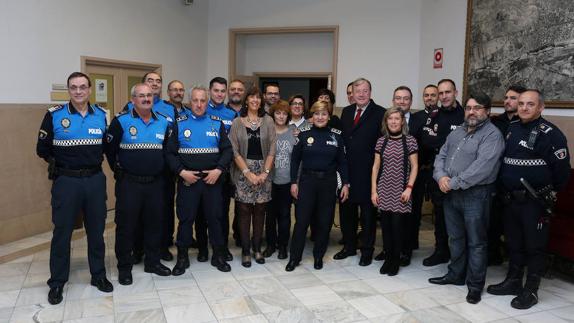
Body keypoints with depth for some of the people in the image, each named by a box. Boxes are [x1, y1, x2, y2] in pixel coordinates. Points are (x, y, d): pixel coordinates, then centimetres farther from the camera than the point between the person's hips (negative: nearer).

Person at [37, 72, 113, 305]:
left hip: (95, 180, 2)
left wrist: (95, 160, 5)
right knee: (62, 232, 6)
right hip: (66, 181, -2)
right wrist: (59, 163, 1)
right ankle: (57, 282, 21)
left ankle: (98, 275, 27)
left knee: (96, 230, 12)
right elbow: (43, 149, 4)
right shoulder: (54, 115, -4)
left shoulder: (101, 115, 3)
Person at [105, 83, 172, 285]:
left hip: (156, 183, 4)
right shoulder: (121, 121, -6)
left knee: (155, 223, 12)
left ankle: (153, 262, 28)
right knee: (126, 225, 4)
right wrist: (119, 170, 5)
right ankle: (124, 267, 18)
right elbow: (109, 149, 0)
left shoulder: (163, 122, 5)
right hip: (129, 183, -3)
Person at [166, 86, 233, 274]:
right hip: (187, 179, -1)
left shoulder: (217, 123, 6)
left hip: (213, 179, 1)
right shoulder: (179, 123, 3)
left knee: (215, 218, 8)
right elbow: (170, 152, 0)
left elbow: (227, 150, 2)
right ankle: (182, 258, 20)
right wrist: (182, 172, -12)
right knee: (185, 219, 6)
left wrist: (218, 170, -11)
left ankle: (219, 256, 23)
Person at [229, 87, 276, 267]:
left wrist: (265, 172, -8)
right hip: (243, 171, -1)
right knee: (244, 211, 1)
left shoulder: (268, 121, 5)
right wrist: (248, 173, -11)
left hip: (263, 172, 1)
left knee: (260, 211, 6)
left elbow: (272, 148, 1)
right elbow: (234, 151, -3)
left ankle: (257, 249, 18)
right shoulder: (237, 123, 2)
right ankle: (245, 251, 11)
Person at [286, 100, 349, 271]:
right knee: (301, 220, -1)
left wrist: (345, 183, 1)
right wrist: (294, 182, -2)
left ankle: (318, 256, 25)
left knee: (324, 222, 8)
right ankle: (294, 257, 13)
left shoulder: (336, 135, 2)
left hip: (328, 182, 1)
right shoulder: (304, 134, 0)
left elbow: (342, 162, 6)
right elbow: (295, 160, 3)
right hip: (307, 180, -1)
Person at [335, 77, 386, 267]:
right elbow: (341, 138, 13)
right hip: (347, 171, 6)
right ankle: (349, 246, 31)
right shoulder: (346, 112, 12)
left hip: (367, 173, -5)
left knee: (368, 213, 6)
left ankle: (367, 251, 21)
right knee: (346, 210, 14)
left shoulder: (380, 113, -6)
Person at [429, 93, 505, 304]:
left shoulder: (492, 135, -10)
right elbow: (441, 156, 11)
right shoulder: (456, 133, 14)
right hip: (450, 194, 7)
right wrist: (441, 176, -9)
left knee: (476, 242, 4)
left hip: (475, 195, -7)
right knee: (455, 237, 18)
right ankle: (456, 275, 34)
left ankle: (475, 285, 18)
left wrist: (454, 182, -20)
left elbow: (482, 167, -22)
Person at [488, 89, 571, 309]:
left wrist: (551, 192, 0)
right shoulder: (511, 128, 9)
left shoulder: (550, 133, -12)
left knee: (534, 246, 4)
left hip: (535, 201, -6)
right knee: (513, 242, 17)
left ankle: (531, 291, 15)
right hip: (511, 198, 7)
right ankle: (513, 281, 31)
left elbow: (561, 168, -11)